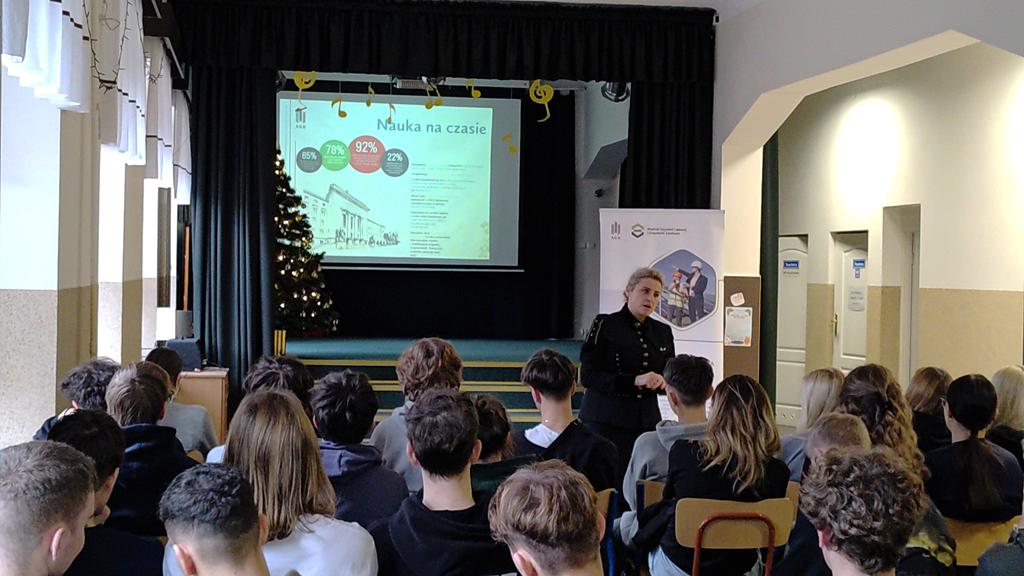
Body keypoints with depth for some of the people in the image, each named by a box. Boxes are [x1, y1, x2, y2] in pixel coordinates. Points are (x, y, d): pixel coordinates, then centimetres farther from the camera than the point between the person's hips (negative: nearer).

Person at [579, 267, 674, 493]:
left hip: (647, 422, 4)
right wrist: (635, 381, -20)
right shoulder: (604, 325, -2)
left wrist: (662, 381, -9)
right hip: (606, 421, -4)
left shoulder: (663, 331, 13)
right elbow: (587, 376, -10)